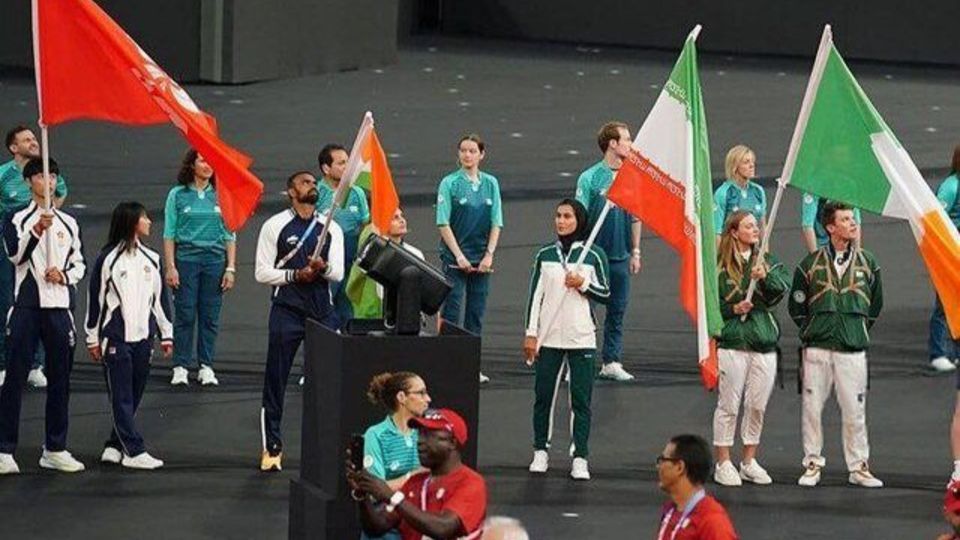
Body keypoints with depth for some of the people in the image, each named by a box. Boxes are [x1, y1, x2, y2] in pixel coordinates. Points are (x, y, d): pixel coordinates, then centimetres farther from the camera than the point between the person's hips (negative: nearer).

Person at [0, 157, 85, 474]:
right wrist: (37, 230, -28)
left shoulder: (68, 223, 13)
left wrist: (64, 275, -4)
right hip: (26, 305, -4)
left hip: (59, 305, 4)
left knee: (60, 379, 7)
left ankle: (55, 449, 15)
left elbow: (80, 265, 17)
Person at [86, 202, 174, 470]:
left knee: (133, 397, 8)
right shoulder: (108, 259, -5)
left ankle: (114, 447, 18)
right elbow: (95, 299, -1)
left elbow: (161, 297, 15)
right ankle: (134, 452, -6)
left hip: (143, 337, 5)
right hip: (116, 337, -5)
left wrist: (166, 334, 13)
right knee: (121, 396, -4)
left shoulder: (151, 259, 10)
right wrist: (93, 338, 0)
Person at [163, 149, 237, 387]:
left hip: (214, 259, 2)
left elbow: (229, 235, 10)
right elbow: (169, 234, 2)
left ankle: (206, 366, 9)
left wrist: (230, 268, 3)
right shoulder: (178, 195, 2)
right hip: (186, 259, -2)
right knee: (185, 315, -3)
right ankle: (181, 367, 4)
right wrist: (170, 267, -6)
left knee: (210, 316, 1)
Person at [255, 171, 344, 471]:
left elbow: (338, 273, 4)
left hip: (322, 310, 3)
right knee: (275, 380, 0)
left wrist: (323, 267, -18)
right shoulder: (275, 226, 2)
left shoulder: (330, 228, 11)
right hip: (287, 311, -3)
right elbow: (262, 272, 0)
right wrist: (295, 275, -13)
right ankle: (272, 447, 7)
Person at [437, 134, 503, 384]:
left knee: (476, 311, 6)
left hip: (481, 258, 4)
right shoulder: (450, 183, -4)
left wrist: (489, 255, -5)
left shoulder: (490, 183, 7)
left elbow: (496, 223, 7)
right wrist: (459, 256, -13)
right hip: (455, 257, -4)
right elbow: (443, 223, -7)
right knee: (452, 309, -5)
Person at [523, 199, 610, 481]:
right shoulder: (545, 255, 5)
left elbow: (605, 295, 4)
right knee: (544, 396, 6)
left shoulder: (593, 255, 0)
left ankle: (580, 459, 1)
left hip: (581, 339, -2)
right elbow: (535, 296, 6)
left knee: (581, 400, -2)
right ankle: (541, 452, 18)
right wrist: (531, 334, 2)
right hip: (549, 338, 2)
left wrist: (584, 284, -13)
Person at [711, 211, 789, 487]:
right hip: (732, 341, -4)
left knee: (758, 405, 8)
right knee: (729, 404, -2)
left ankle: (749, 461, 19)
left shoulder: (767, 261, 11)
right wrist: (732, 309, -13)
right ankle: (723, 464, 5)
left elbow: (783, 287, -4)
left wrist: (765, 277, -21)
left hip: (764, 340, 4)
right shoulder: (719, 267, -2)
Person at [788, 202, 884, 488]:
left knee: (854, 410, 0)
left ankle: (858, 467, 8)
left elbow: (875, 303, 17)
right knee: (812, 407, 2)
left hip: (853, 348, 0)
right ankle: (812, 464, 13)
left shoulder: (867, 263, 7)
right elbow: (796, 304, 11)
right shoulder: (811, 265, 3)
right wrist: (810, 331, 8)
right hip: (817, 348, 0)